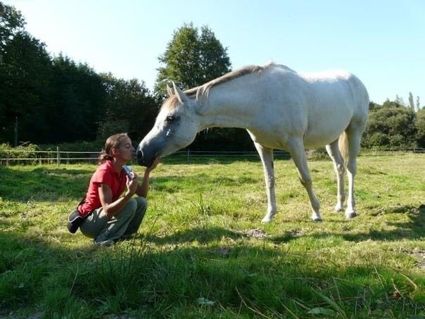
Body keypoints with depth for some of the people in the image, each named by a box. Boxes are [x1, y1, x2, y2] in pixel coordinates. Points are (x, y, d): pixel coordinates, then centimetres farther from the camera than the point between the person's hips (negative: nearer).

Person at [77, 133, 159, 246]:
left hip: (107, 216, 8)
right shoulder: (104, 172, -25)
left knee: (141, 202, -8)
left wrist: (148, 171, -16)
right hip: (89, 222, -7)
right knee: (130, 204, -26)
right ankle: (103, 239, -14)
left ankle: (120, 235, 3)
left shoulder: (123, 171, -1)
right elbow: (108, 210, -31)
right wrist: (129, 193, -44)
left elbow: (142, 194, -6)